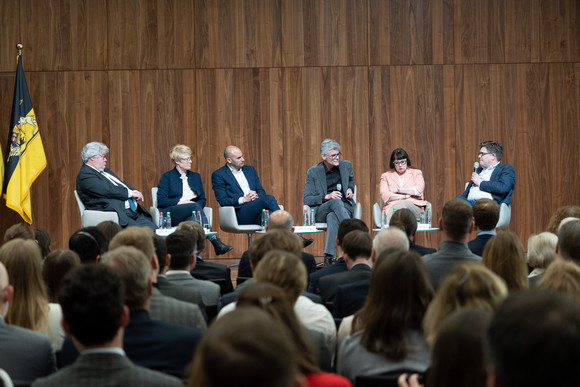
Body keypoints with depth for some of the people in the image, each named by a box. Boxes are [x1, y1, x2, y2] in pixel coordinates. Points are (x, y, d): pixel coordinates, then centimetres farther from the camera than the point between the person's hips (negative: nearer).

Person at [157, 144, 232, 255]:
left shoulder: (195, 176, 23)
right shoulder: (167, 177, 9)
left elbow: (202, 199, 17)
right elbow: (161, 201, -2)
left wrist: (197, 206, -7)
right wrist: (180, 202, -11)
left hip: (190, 215, 4)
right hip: (172, 215, -4)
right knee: (195, 206, -34)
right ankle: (215, 241, -44)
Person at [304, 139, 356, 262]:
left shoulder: (346, 166, 10)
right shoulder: (313, 172, 1)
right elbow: (307, 200, -1)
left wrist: (350, 189, 10)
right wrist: (326, 197, -16)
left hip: (345, 208, 1)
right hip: (321, 211, -1)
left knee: (332, 217, -38)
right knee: (336, 202, -38)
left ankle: (329, 256, -48)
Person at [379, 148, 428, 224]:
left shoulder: (416, 173, 21)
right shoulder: (386, 176, 21)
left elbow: (419, 190, 1)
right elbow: (384, 196, 4)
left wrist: (397, 189, 2)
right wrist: (404, 196, -4)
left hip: (414, 206, 0)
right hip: (393, 206, 0)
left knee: (401, 204, -36)